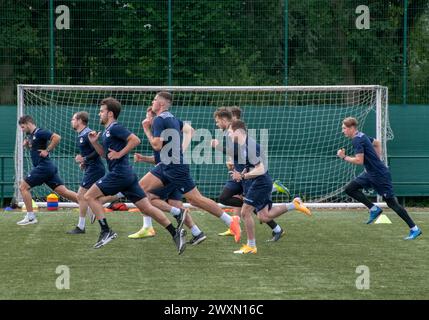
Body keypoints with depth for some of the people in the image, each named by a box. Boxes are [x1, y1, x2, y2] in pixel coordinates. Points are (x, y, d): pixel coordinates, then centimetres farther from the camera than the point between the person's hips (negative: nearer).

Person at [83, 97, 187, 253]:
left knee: (90, 196, -3)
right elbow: (105, 154, 30)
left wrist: (119, 154, -17)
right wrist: (94, 142, 16)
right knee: (146, 207, 4)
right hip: (127, 174, 10)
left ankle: (106, 231, -7)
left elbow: (135, 140, -20)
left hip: (119, 174, -10)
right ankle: (175, 232, -1)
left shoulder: (115, 128, -9)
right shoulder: (107, 130, 21)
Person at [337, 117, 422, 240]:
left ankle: (414, 229, 1)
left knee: (391, 202, -5)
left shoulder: (357, 140, -20)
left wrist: (344, 157, -14)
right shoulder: (362, 136, 10)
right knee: (350, 189, 5)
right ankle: (374, 209, 9)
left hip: (379, 175, -10)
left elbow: (359, 161, -26)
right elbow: (377, 143, 26)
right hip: (370, 173, 10)